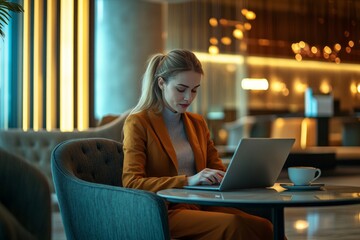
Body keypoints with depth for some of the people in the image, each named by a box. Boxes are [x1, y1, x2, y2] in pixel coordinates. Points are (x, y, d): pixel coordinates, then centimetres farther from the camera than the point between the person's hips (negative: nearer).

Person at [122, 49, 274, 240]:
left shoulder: (198, 123, 20)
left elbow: (217, 170, 20)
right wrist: (188, 180, -22)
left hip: (201, 206, 6)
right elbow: (131, 183, -11)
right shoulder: (138, 123, 0)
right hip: (162, 213, -6)